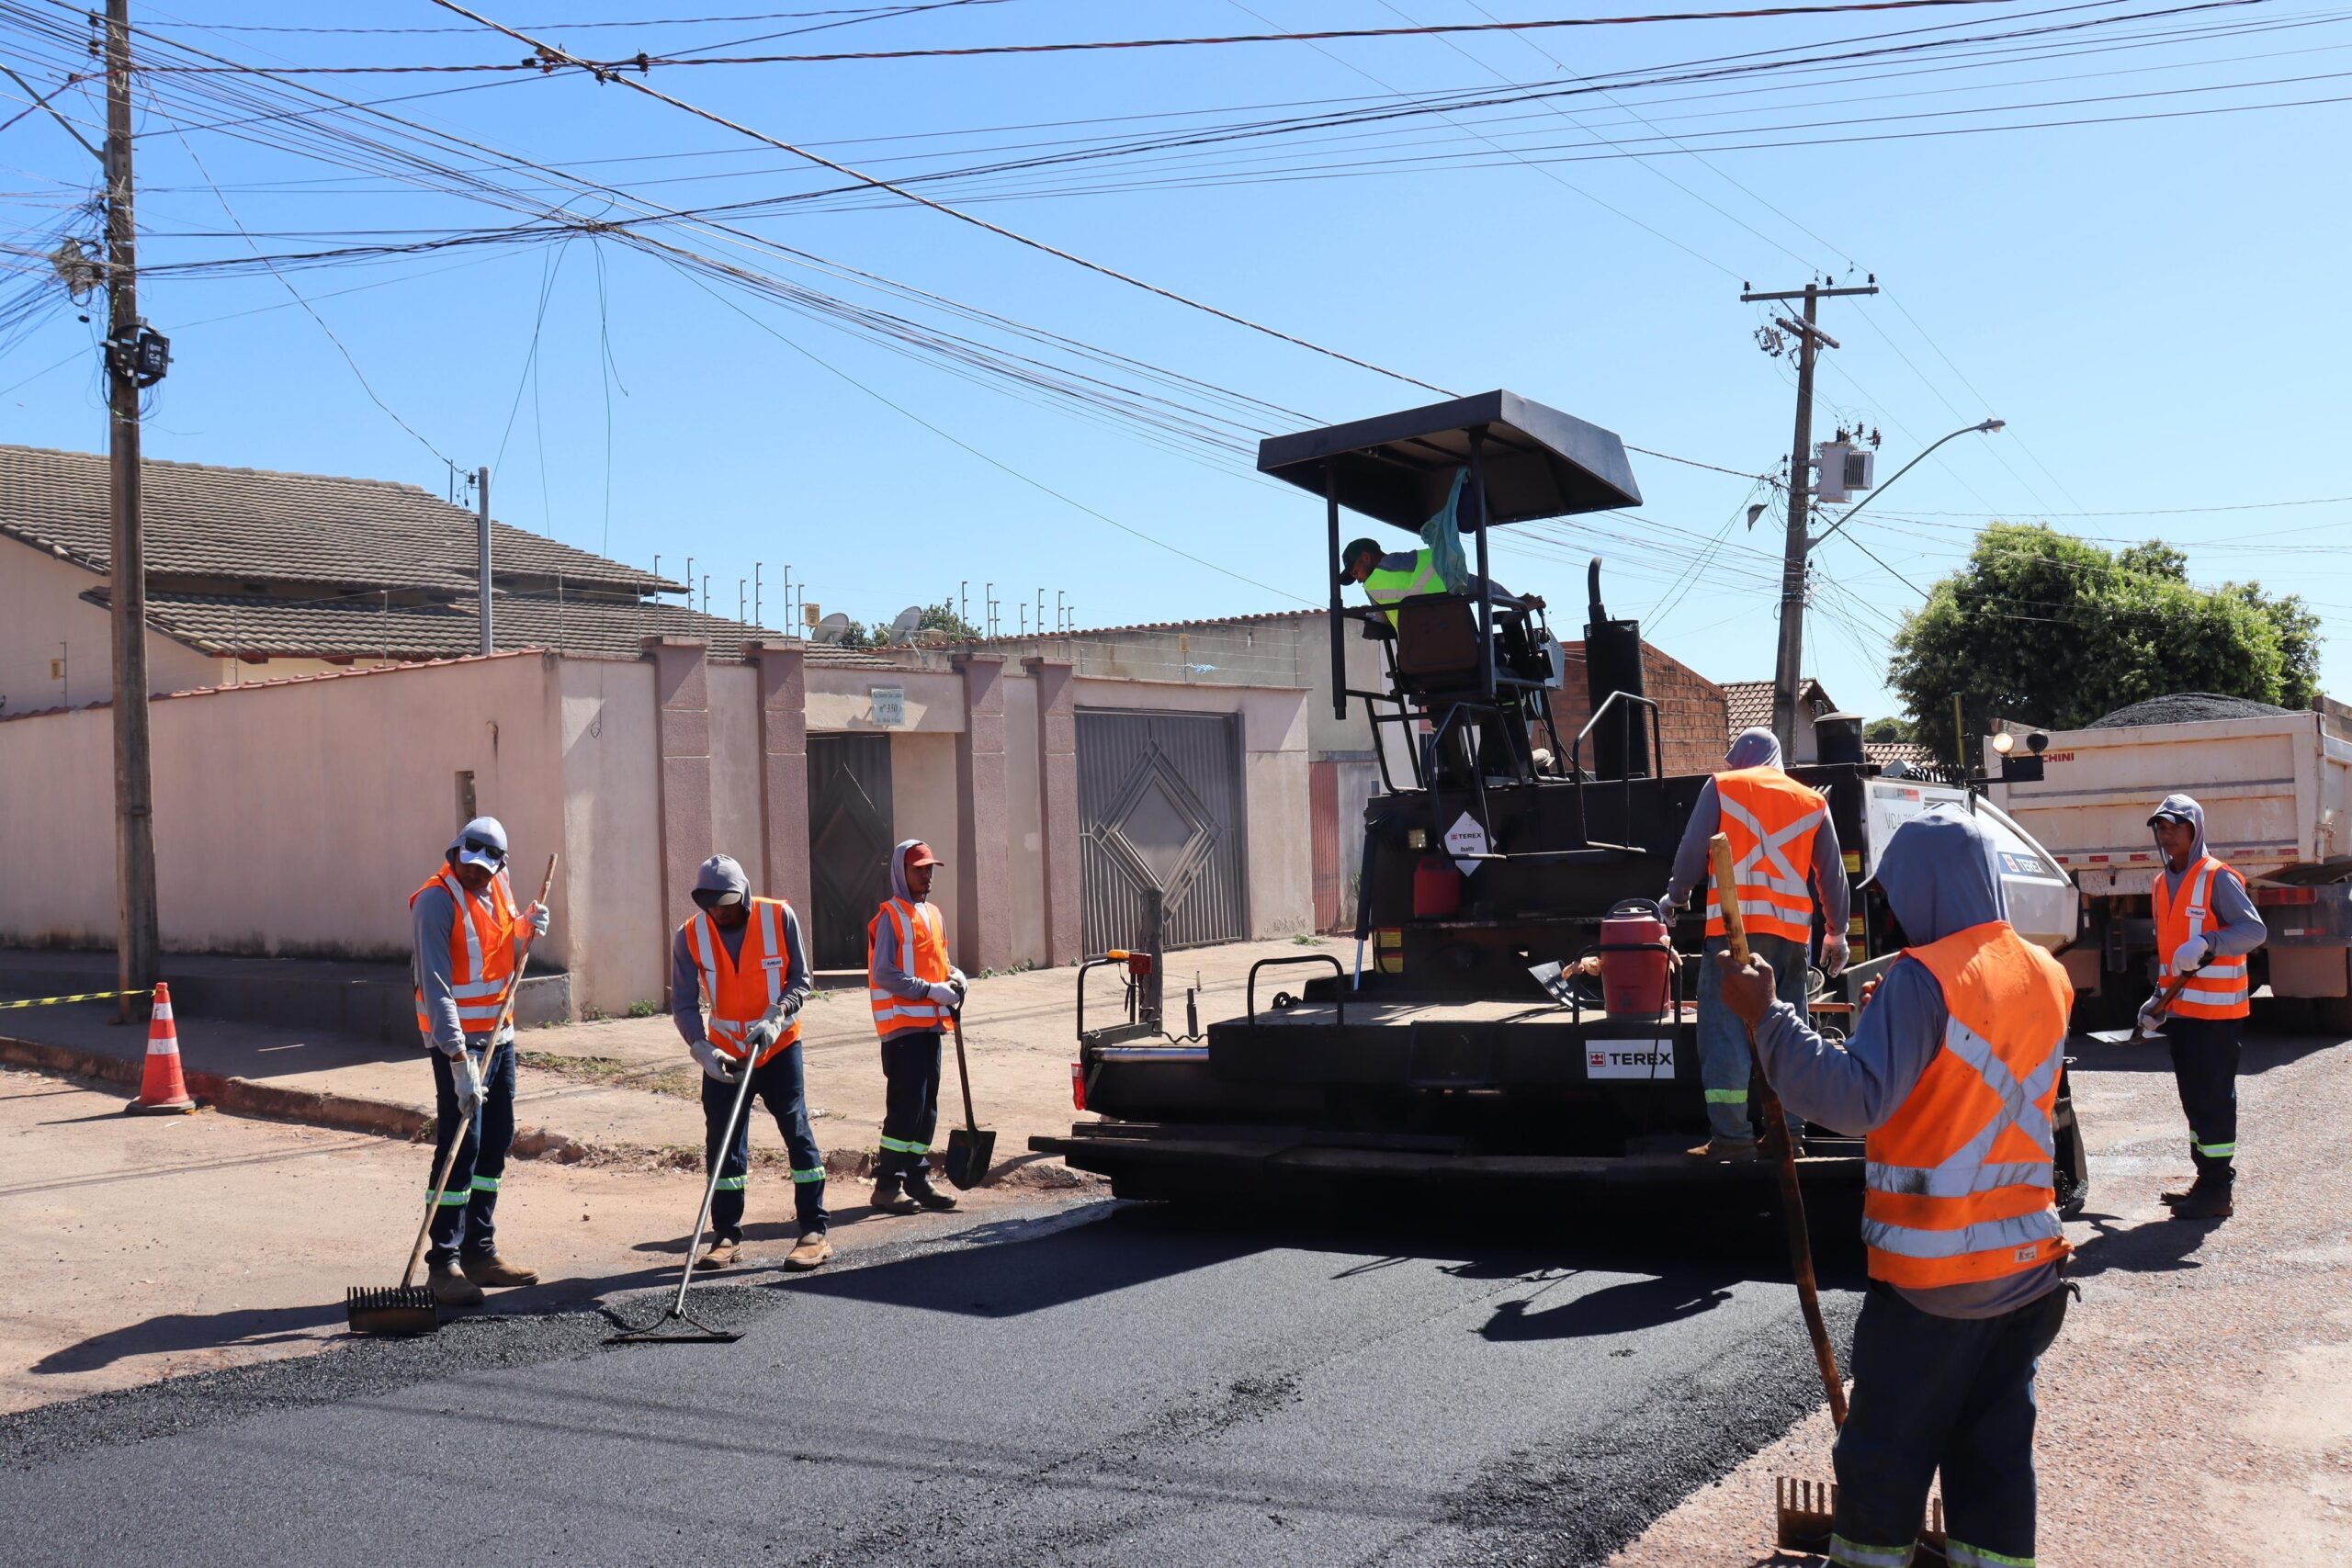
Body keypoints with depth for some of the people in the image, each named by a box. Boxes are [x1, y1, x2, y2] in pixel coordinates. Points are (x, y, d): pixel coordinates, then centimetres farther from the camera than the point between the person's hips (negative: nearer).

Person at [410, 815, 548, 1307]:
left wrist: (527, 930, -4)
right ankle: (443, 1262, -4)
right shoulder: (435, 901, -17)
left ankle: (480, 1251, 21)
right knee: (460, 1146, -10)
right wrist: (459, 1059, -29)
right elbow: (437, 988, -23)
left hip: (499, 1034, 8)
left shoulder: (497, 887, 5)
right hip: (458, 1041, -8)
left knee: (497, 1141, 11)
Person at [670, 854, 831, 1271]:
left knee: (797, 1132, -4)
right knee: (722, 1141, 3)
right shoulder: (690, 936, -11)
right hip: (724, 1053, 2)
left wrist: (776, 1018, -23)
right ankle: (727, 1234, 15)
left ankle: (815, 1232, 1)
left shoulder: (780, 917, -13)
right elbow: (683, 1004, -8)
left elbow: (800, 979, -7)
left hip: (779, 1047, -2)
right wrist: (702, 1049, -23)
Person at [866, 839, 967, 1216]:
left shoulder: (933, 914, 16)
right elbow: (883, 974, -16)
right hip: (902, 1025, -8)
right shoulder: (890, 917, -8)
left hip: (930, 1023, 8)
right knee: (906, 1105, -10)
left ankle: (917, 1178, 20)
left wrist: (954, 975, 2)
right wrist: (932, 990, -19)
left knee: (927, 1106, 11)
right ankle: (887, 1185, -5)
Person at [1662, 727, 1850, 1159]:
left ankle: (1732, 1137, -9)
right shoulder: (1812, 801, 17)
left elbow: (1693, 851, 4)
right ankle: (1787, 1134, 10)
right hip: (1792, 930, 4)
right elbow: (1832, 873, 17)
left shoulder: (1722, 787, 7)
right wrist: (1836, 932, 25)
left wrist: (1676, 896, 20)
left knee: (1724, 1029, -4)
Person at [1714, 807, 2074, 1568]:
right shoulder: (2046, 976, 5)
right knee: (1997, 1442, 14)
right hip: (2028, 1258, 7)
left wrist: (1765, 1014, -23)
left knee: (1886, 1447, 6)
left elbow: (1856, 1098, -27)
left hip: (1931, 1266, -7)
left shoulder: (1924, 977, -17)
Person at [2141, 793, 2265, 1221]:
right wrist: (2160, 999, 19)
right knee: (2193, 1097, 13)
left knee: (2213, 1097, -7)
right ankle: (2207, 1179, 22)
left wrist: (2207, 943, -35)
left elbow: (2255, 929, -21)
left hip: (2215, 1009, -8)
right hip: (2180, 1009, 8)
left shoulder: (2217, 879, -10)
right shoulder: (2162, 884, 15)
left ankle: (2218, 1190, -2)